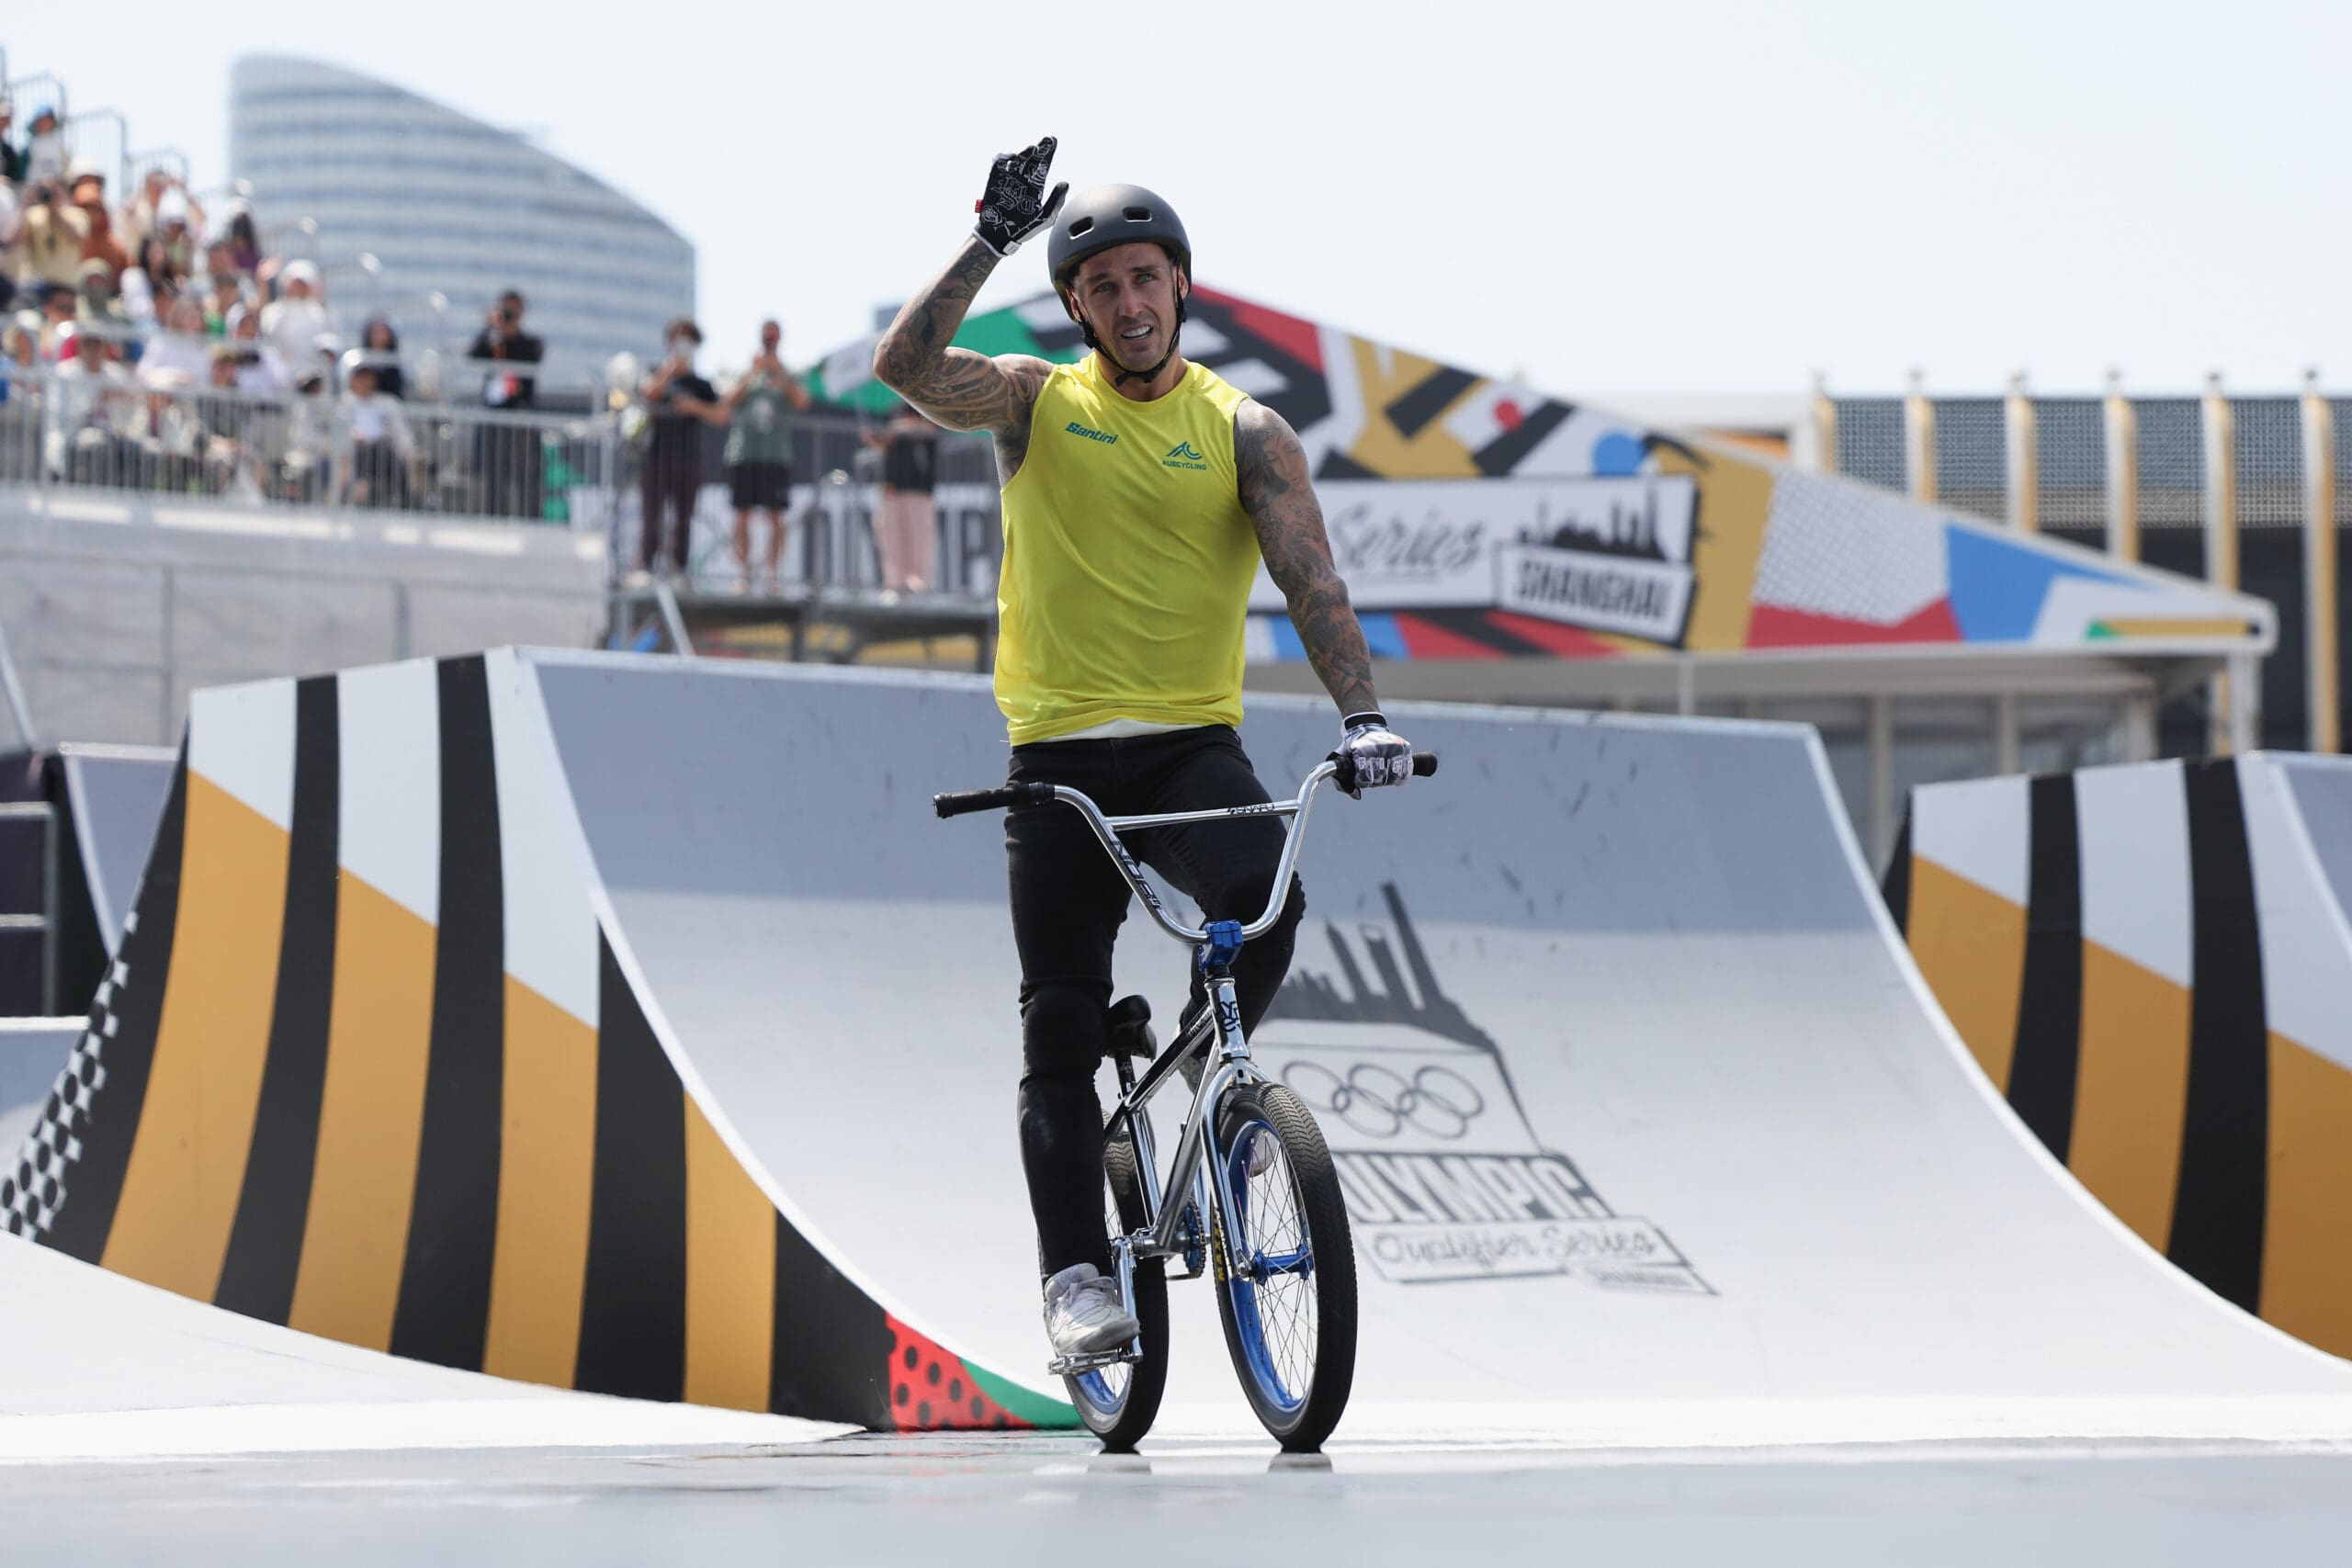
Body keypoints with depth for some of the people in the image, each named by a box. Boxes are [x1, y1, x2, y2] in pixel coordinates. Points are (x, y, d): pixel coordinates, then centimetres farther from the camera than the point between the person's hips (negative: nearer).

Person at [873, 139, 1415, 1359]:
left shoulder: (1244, 431, 4)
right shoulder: (1037, 402, 6)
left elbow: (1311, 579, -6)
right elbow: (905, 367, -12)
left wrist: (1361, 712, -21)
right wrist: (992, 242, -19)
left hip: (1192, 745, -1)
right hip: (1060, 756, 1)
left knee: (1266, 894, -29)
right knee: (1060, 1025, -5)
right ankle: (1075, 1276, -2)